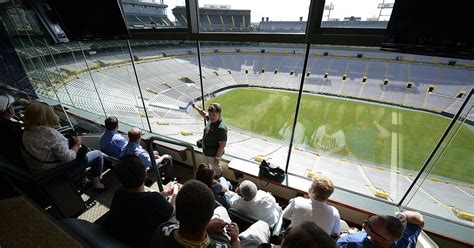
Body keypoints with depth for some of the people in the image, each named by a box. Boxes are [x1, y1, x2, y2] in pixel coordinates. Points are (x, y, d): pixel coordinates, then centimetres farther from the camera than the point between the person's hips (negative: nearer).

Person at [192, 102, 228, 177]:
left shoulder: (221, 128, -35)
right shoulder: (211, 119, -11)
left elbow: (222, 145, -29)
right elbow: (205, 114, 14)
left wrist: (217, 158, -23)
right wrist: (196, 108, 16)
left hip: (214, 154, -8)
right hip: (206, 151, 8)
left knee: (216, 168, 21)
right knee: (208, 166, 32)